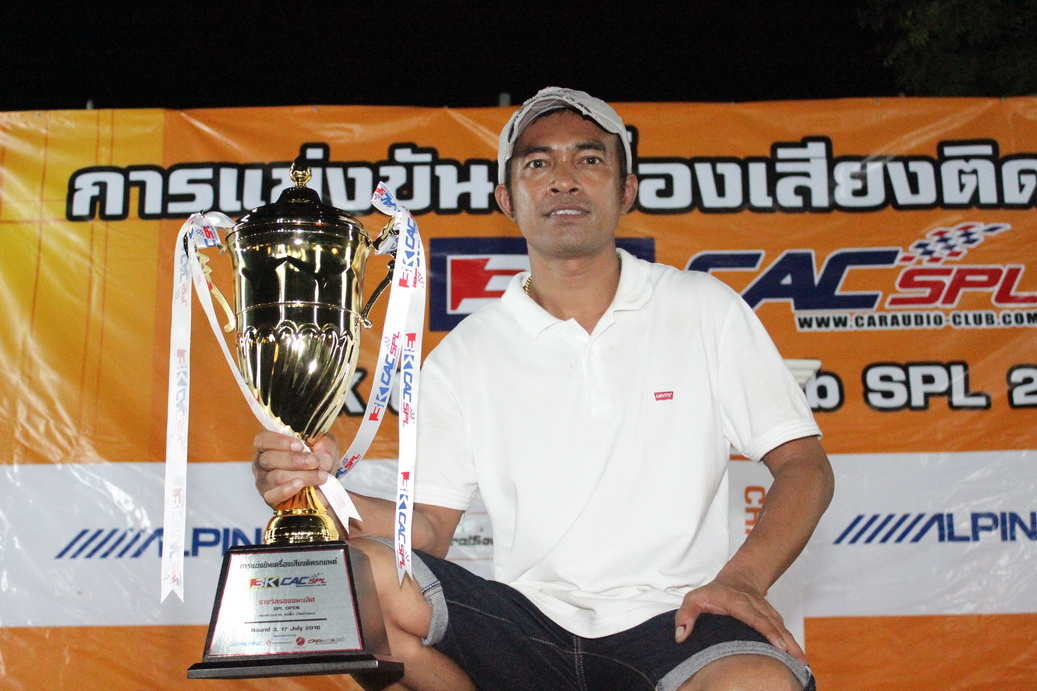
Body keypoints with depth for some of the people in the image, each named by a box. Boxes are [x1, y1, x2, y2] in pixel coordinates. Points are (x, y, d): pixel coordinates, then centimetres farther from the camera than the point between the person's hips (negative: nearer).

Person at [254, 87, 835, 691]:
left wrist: (741, 578, -13)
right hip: (526, 627, 1)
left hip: (672, 622, -1)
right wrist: (324, 491, -16)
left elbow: (805, 465, 6)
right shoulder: (463, 356, 9)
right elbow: (431, 528, 5)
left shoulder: (706, 310, 7)